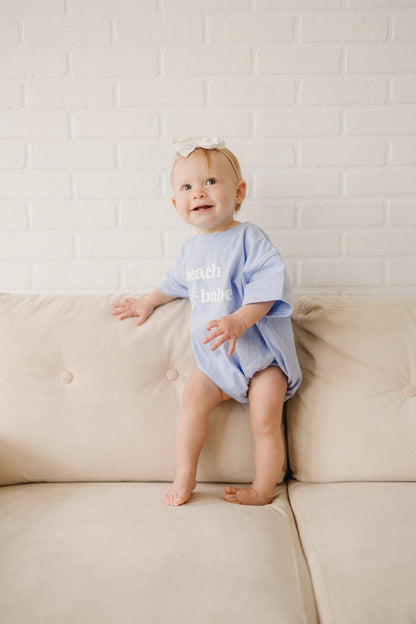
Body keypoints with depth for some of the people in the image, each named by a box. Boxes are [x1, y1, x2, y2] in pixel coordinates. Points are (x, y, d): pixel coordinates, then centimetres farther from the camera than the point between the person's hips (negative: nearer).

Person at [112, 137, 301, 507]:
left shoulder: (248, 238, -13)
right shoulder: (191, 250, 9)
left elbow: (268, 281, -23)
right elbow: (177, 283, 29)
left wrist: (240, 320, -33)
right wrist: (149, 302, 31)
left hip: (261, 350, -5)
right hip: (215, 355, 6)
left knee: (265, 422, -5)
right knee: (194, 397, -9)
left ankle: (263, 490, 13)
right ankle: (185, 476, 4)